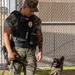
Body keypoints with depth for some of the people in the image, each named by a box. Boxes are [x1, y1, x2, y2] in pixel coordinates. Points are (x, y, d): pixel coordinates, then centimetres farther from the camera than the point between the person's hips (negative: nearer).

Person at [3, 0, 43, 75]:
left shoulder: (36, 20, 6)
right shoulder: (12, 18, -6)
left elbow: (39, 36, 13)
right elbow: (6, 35, -8)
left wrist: (40, 51, 4)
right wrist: (9, 52, -17)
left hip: (30, 51, 3)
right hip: (17, 50, -3)